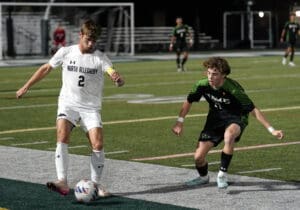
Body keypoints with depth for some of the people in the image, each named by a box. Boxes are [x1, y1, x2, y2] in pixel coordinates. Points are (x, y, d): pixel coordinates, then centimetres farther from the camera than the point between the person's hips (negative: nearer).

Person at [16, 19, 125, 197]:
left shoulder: (100, 58, -5)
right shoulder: (66, 52, 0)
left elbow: (112, 72, -22)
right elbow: (46, 69, 13)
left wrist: (118, 79, -47)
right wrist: (26, 87, 15)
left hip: (91, 107, 0)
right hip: (68, 104, 0)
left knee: (98, 144, -13)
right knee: (62, 136, -24)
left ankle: (96, 183, 5)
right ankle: (63, 182, -29)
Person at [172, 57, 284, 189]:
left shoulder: (233, 89, -30)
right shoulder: (203, 85, -17)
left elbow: (253, 110, -24)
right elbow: (189, 101, 2)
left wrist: (271, 130, -25)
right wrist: (180, 122, -5)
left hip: (235, 119, -4)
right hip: (215, 119, 4)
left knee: (229, 135, -41)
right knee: (198, 157, -6)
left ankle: (222, 174, -22)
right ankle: (203, 177, 31)